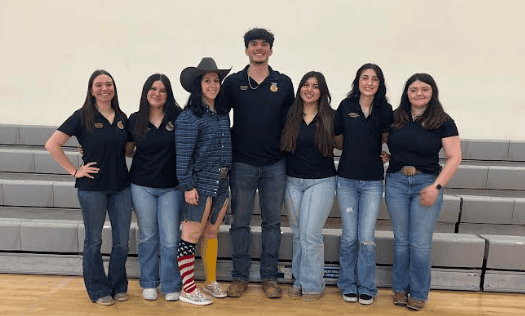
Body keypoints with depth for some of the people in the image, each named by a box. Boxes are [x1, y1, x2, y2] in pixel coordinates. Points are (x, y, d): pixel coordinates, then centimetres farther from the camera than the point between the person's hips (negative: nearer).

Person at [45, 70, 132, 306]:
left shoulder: (122, 118, 7)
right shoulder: (82, 117, -6)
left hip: (121, 186, 4)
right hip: (92, 188, -4)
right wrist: (74, 171, -10)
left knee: (122, 241, 8)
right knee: (94, 241, 9)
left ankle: (118, 286, 28)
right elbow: (52, 145, -8)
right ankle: (98, 291, 25)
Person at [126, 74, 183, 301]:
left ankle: (171, 286, 18)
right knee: (147, 236, 12)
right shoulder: (135, 120, 3)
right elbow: (128, 150, 13)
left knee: (170, 238, 0)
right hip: (142, 186, 2)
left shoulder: (177, 117, -4)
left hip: (171, 187, -1)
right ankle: (149, 284, 28)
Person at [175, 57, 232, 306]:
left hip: (221, 184, 7)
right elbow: (183, 156, -14)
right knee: (192, 235, 0)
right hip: (200, 184, -7)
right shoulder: (189, 117, -11)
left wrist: (228, 181, 18)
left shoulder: (223, 113, 10)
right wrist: (188, 187, -16)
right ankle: (187, 289, 13)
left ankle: (211, 282, 30)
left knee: (211, 233, 17)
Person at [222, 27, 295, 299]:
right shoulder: (233, 82, 2)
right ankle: (240, 277, 20)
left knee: (272, 221, 8)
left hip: (275, 164, 1)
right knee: (240, 222, 7)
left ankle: (269, 277, 21)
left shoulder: (284, 83, 5)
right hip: (242, 163, -1)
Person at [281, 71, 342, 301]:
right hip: (293, 181, 3)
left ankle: (313, 285, 9)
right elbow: (282, 145, 13)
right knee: (298, 234, 11)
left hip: (321, 181, -3)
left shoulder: (332, 118, -2)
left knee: (311, 234, -7)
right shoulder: (289, 116, 3)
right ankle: (299, 281, 24)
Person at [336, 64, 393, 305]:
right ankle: (348, 285, 24)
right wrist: (354, 150, 5)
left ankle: (366, 287, 18)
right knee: (349, 236, 6)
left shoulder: (385, 109, 1)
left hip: (373, 181, 0)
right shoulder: (346, 106, 0)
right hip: (347, 179, 0)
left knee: (367, 238, -2)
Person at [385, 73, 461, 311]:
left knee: (421, 243, 1)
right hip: (396, 182, 2)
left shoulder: (443, 122, -3)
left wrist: (437, 186, -15)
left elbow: (454, 157, -6)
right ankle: (400, 289, 25)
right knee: (401, 240, 10)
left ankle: (418, 294, 18)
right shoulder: (394, 118, 4)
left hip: (427, 183, -2)